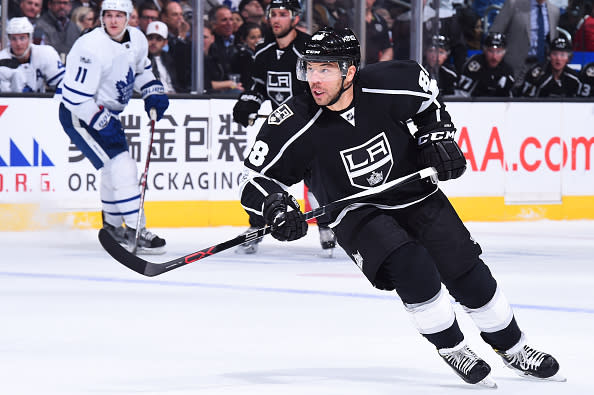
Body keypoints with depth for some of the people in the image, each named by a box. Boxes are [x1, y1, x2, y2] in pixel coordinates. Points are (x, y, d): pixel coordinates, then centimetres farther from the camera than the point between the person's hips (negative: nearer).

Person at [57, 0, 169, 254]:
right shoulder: (92, 48, -28)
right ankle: (135, 232, -16)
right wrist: (103, 124, -26)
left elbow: (141, 70, 20)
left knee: (116, 168, 19)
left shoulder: (137, 39, -2)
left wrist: (154, 93, 4)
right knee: (120, 167, -17)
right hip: (79, 116, -9)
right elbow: (76, 97, -27)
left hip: (107, 113, 9)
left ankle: (112, 226, 37)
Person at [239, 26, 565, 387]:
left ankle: (513, 347, 25)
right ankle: (452, 348, -5)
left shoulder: (389, 86, -21)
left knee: (469, 275, 1)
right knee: (411, 268, -27)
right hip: (355, 211, -2)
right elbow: (254, 178, -19)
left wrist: (438, 138, -5)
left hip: (414, 192, 2)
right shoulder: (296, 124, -25)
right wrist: (275, 206, -37)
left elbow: (428, 93, 3)